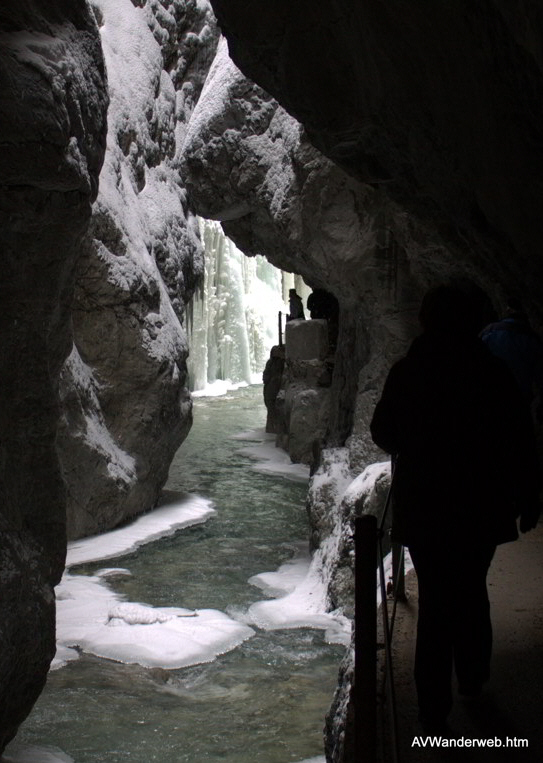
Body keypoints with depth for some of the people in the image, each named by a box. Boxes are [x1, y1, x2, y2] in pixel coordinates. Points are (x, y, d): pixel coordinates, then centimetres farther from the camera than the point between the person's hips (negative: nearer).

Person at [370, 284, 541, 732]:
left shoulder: (406, 373, -7)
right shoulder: (494, 374, -8)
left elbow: (384, 435, 4)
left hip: (423, 508, -1)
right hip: (482, 508, 1)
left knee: (435, 599, 7)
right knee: (472, 593, 20)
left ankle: (434, 707, 9)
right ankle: (472, 679, 35)